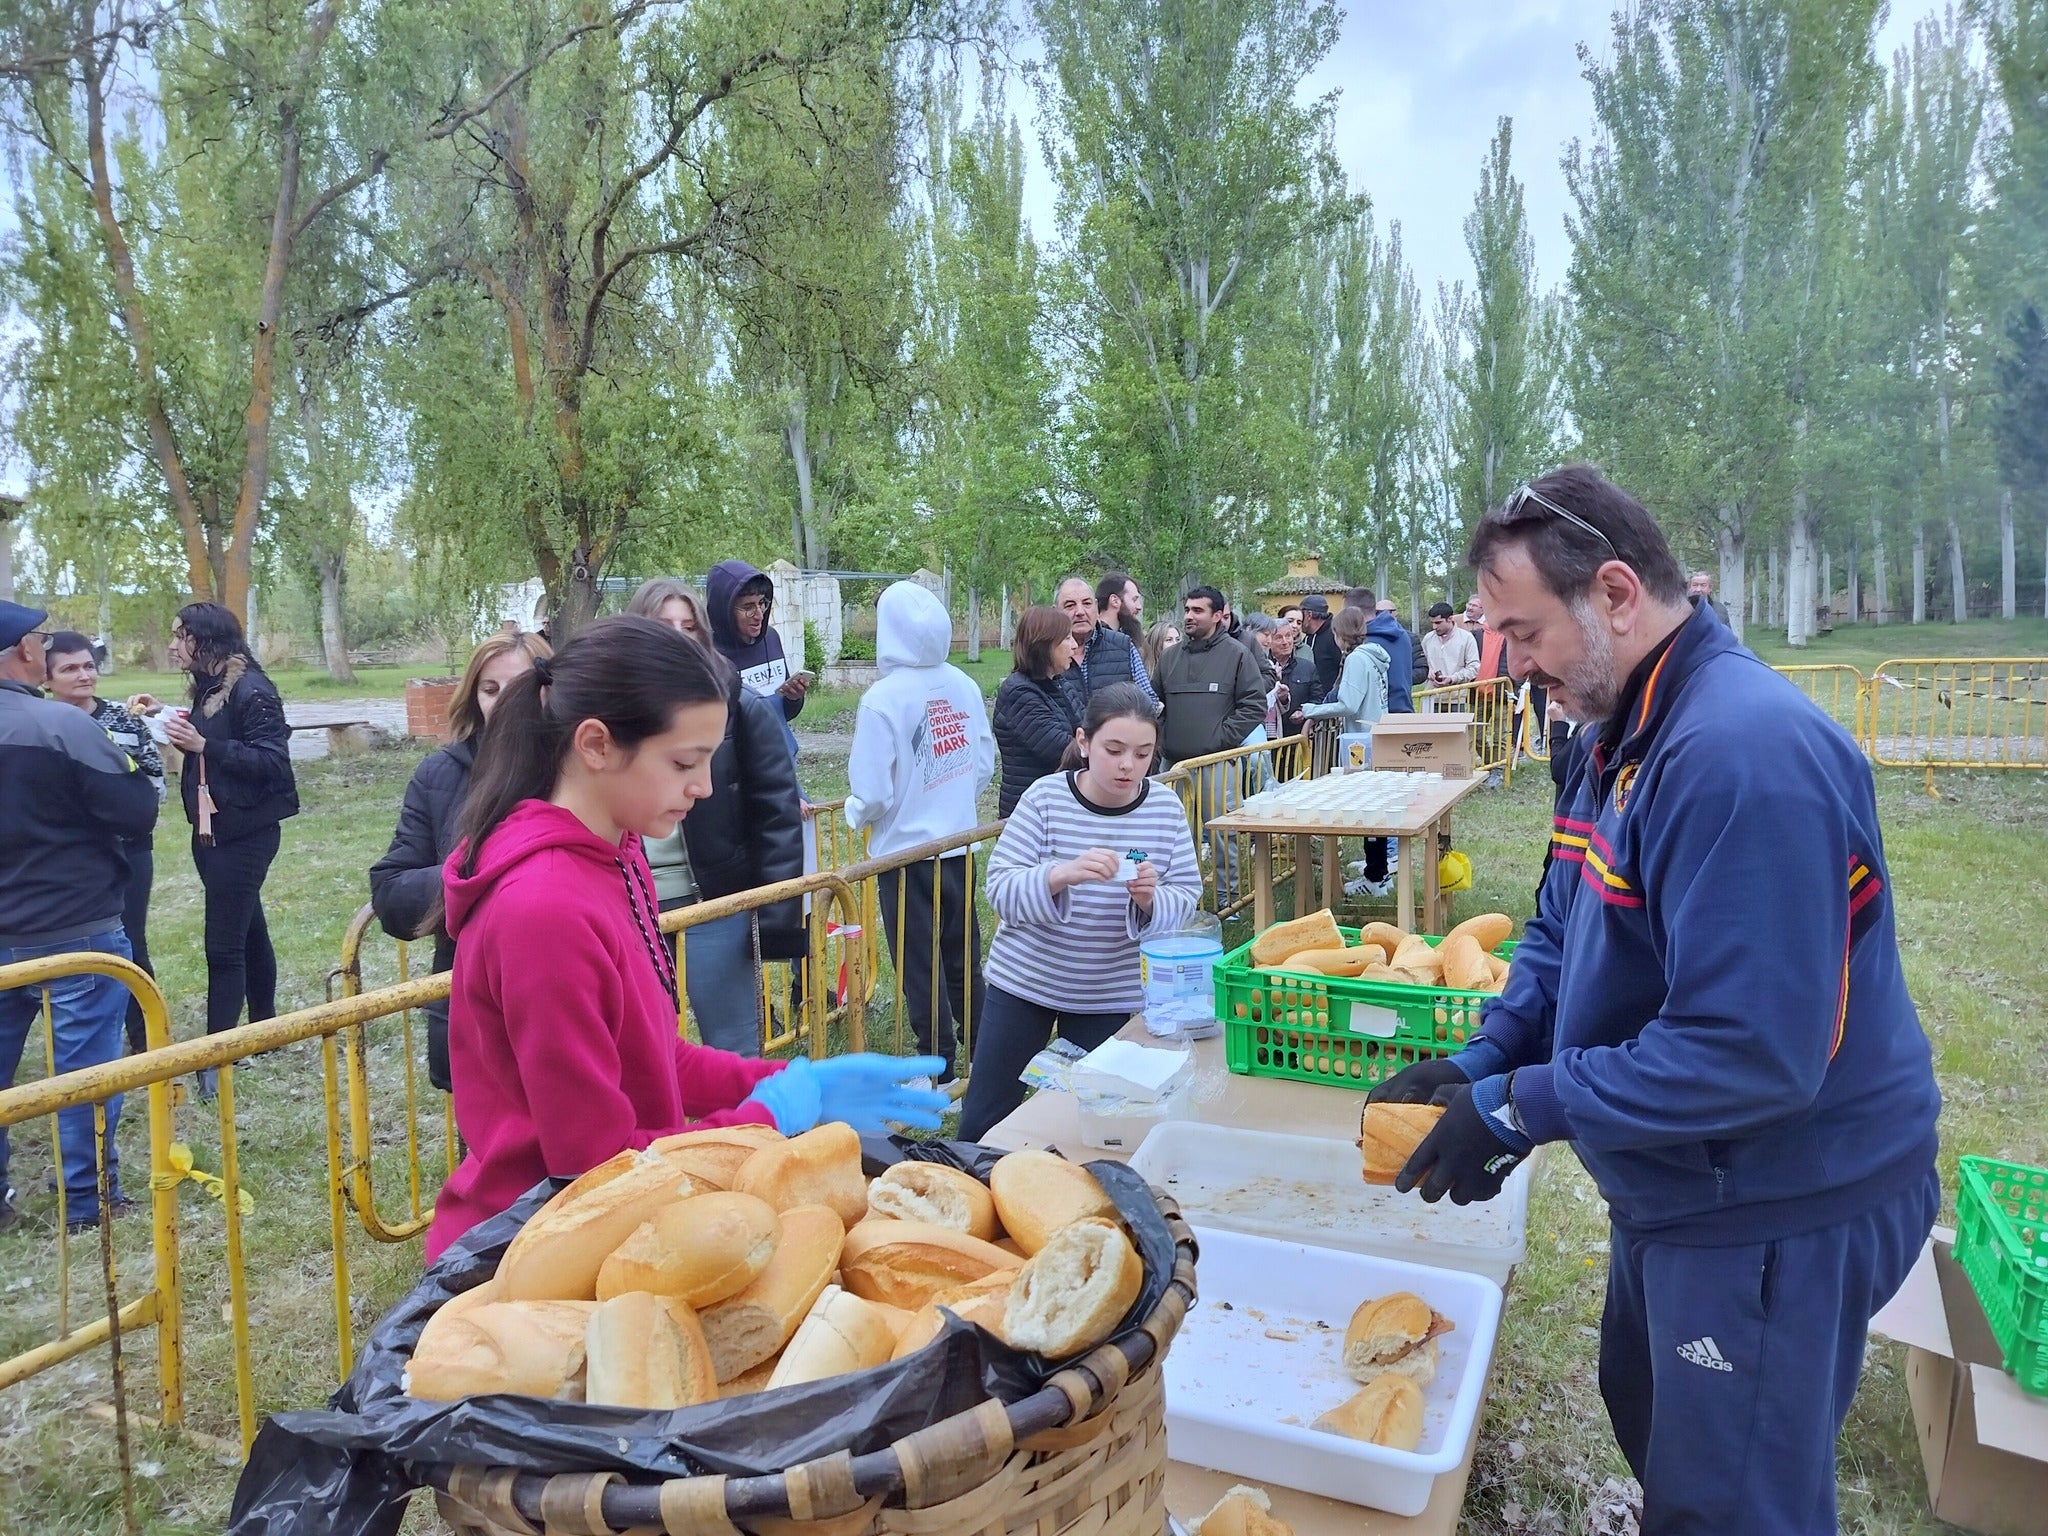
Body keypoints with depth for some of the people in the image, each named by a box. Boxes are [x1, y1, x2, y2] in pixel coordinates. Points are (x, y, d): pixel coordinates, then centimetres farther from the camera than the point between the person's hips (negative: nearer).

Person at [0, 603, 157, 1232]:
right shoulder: (64, 724, -20)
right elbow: (138, 815, -17)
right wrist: (134, 756, -1)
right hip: (76, 933, -6)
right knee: (85, 1067, 6)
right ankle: (88, 1198, 16)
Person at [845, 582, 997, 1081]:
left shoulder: (883, 698, -20)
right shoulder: (964, 686, -5)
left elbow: (872, 792, -19)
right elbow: (985, 763, 6)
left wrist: (856, 812, 2)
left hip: (906, 852, -5)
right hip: (959, 845, 5)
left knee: (918, 966, 9)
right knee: (963, 956, 19)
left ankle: (939, 1064, 19)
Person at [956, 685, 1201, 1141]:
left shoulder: (1166, 808, -8)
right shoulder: (1046, 797, -14)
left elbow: (1186, 901, -6)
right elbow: (1001, 890, -16)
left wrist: (1150, 899, -27)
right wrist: (1060, 875, -35)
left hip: (1114, 996, 1)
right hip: (1024, 981, -1)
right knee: (985, 1119, 10)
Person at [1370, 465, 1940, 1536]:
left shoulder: (1743, 753, -30)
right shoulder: (1615, 734, 3)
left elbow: (1751, 1056, -33)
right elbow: (1561, 929, 10)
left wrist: (1520, 1108, -25)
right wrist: (1484, 1060, -4)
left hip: (1779, 1220, -9)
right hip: (1674, 1192, 9)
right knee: (1648, 1420, 28)